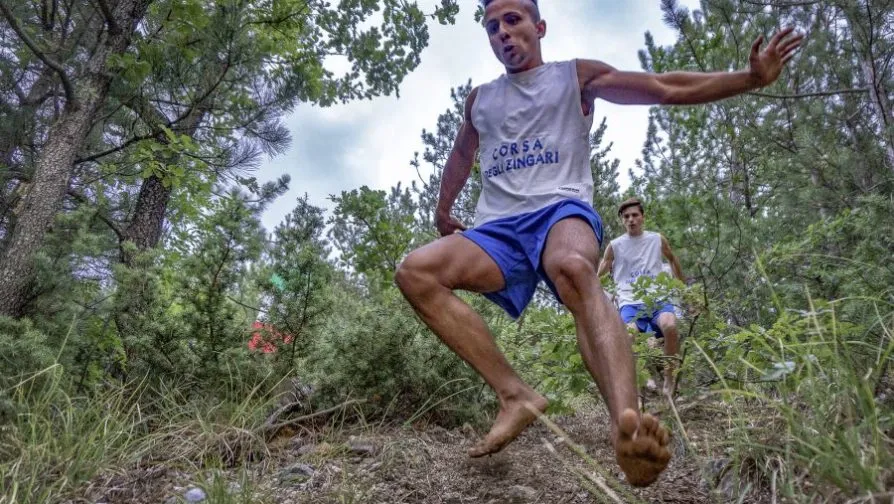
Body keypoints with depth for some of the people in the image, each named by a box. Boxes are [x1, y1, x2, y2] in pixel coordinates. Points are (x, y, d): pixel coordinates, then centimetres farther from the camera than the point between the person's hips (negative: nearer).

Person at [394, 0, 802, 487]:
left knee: (573, 268, -41)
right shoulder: (479, 99, 25)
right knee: (414, 271, -25)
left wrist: (750, 77, 1)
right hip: (496, 227, 4)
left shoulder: (576, 76, 15)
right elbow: (461, 154, 42)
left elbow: (668, 89, 9)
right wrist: (442, 209, 47)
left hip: (561, 208, -3)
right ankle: (515, 396, -29)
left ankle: (626, 424, -61)